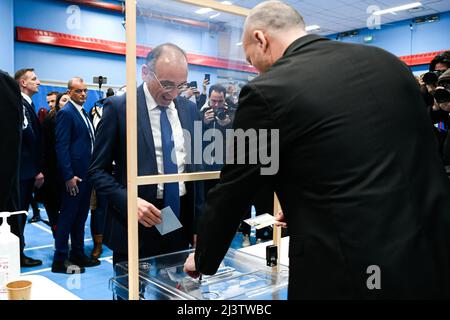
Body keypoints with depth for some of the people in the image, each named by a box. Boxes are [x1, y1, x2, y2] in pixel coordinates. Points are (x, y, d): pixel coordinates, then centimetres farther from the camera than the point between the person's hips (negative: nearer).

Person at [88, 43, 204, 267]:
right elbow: (97, 170, -5)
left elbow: (195, 167, 11)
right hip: (136, 226, -4)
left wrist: (198, 224, 9)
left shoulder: (190, 109, 6)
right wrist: (129, 201, -21)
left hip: (182, 225, 4)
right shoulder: (118, 107, -8)